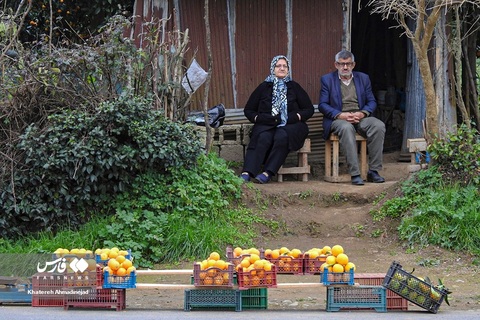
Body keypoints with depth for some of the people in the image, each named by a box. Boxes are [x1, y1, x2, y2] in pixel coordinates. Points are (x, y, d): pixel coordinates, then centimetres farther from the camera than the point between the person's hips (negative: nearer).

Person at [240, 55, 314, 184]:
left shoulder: (294, 87, 14)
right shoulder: (264, 87, 15)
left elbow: (309, 109, 13)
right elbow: (248, 110, 18)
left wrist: (296, 117, -7)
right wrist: (258, 118, -4)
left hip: (291, 126, 0)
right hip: (266, 125, 0)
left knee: (281, 137, -36)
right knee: (263, 138, -34)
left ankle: (267, 173, -43)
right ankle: (247, 173, -50)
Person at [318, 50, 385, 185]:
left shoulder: (363, 78, 16)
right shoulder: (327, 79, 8)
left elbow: (372, 102, 12)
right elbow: (322, 105, 0)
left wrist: (362, 113, -11)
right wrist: (340, 115, -17)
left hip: (360, 117, 3)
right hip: (338, 119, -3)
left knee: (379, 126, -29)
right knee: (346, 128, -39)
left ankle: (373, 171, -25)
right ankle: (355, 174, -40)